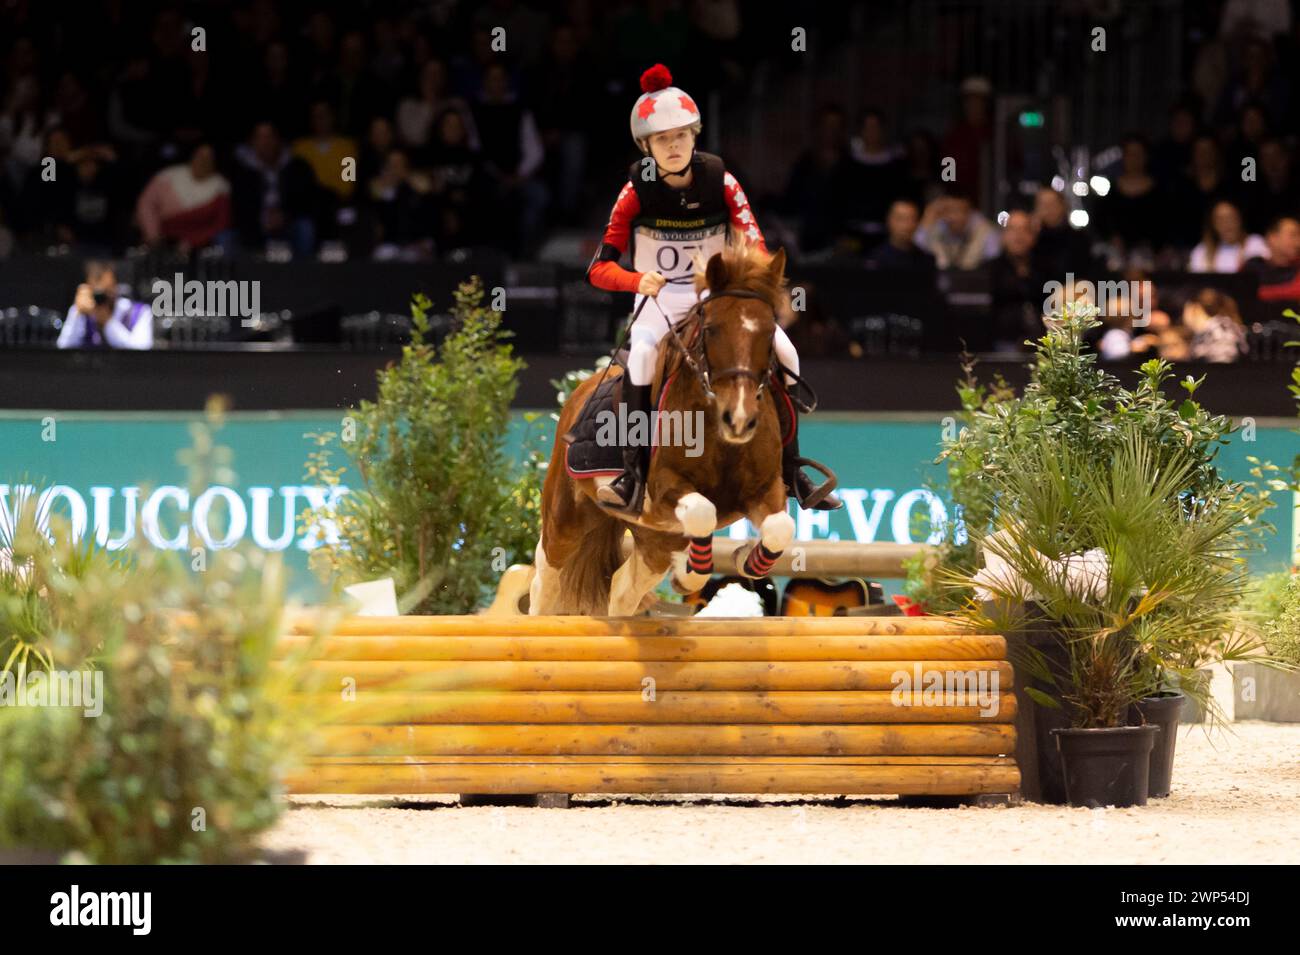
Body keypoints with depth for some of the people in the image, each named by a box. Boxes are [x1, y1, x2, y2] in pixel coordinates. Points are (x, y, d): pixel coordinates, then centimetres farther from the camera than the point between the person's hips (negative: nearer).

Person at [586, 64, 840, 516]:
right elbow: (600, 267, -14)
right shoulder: (636, 192, -10)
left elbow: (757, 252, -11)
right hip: (659, 299, -3)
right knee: (642, 350, -36)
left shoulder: (721, 182, -7)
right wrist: (639, 280, -35)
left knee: (782, 351, -18)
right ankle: (633, 477, -34)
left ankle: (790, 469, -1)